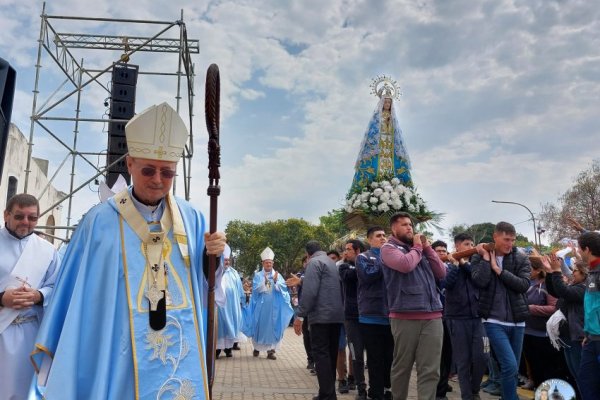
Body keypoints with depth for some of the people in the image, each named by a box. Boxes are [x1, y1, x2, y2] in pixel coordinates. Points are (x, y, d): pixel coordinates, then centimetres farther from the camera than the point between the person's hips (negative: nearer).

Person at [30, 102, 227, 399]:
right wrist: (58, 371, 1)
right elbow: (77, 292, -1)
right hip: (119, 359, -2)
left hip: (182, 357, 2)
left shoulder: (192, 219, 2)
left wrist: (212, 256, -14)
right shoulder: (99, 221, -5)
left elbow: (202, 287, 6)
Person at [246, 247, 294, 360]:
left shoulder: (278, 275, 7)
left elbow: (283, 289, -3)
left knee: (272, 327, -1)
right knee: (260, 326, 8)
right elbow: (256, 289, -9)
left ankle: (270, 350, 2)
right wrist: (264, 281, -22)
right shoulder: (258, 275, 3)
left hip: (274, 306, 1)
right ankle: (257, 347, 26)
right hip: (261, 306, -1)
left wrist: (276, 281, -19)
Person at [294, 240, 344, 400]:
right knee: (331, 354, 12)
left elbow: (309, 291, -16)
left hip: (321, 315, -8)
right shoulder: (332, 262, 20)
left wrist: (300, 315, -14)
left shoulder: (314, 262, -5)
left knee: (321, 355, -5)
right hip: (337, 315, 8)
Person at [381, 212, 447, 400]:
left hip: (432, 316, 5)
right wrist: (417, 247, 1)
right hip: (405, 316, -5)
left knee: (430, 370, 0)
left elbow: (441, 273, 15)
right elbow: (405, 264, -17)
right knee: (402, 367, 6)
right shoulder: (389, 248, 3)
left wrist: (427, 248, 9)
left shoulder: (420, 248, 21)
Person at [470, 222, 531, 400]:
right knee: (509, 366, -15)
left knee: (513, 368, 12)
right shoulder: (479, 257, -1)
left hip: (517, 321, 4)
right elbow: (479, 281, -16)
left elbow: (523, 285, -10)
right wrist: (486, 257, -13)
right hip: (494, 321, -3)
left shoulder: (521, 259, 3)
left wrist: (499, 270, -13)